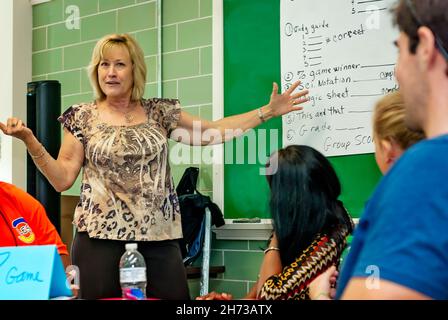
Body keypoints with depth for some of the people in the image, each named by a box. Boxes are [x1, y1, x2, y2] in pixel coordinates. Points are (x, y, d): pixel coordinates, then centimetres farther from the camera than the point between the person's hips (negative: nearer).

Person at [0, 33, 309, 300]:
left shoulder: (159, 112, 9)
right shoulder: (82, 117, 4)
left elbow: (211, 133, 12)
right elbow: (62, 178, 2)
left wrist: (268, 111, 9)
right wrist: (29, 139, -11)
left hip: (159, 237, 2)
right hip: (100, 237, -2)